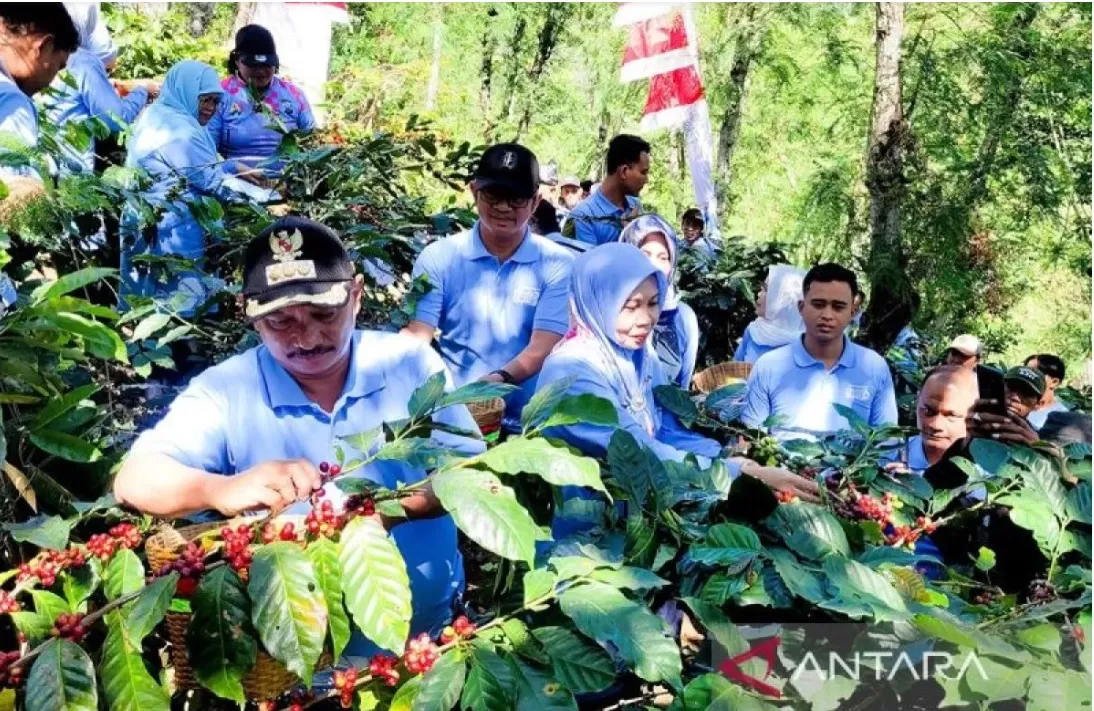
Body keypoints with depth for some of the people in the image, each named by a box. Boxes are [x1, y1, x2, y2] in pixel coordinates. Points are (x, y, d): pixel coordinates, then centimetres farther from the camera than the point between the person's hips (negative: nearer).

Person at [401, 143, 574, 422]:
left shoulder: (558, 264, 2)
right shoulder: (439, 257, 5)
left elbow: (542, 348, -6)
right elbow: (417, 335, -2)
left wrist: (500, 380, -25)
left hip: (524, 417, 0)